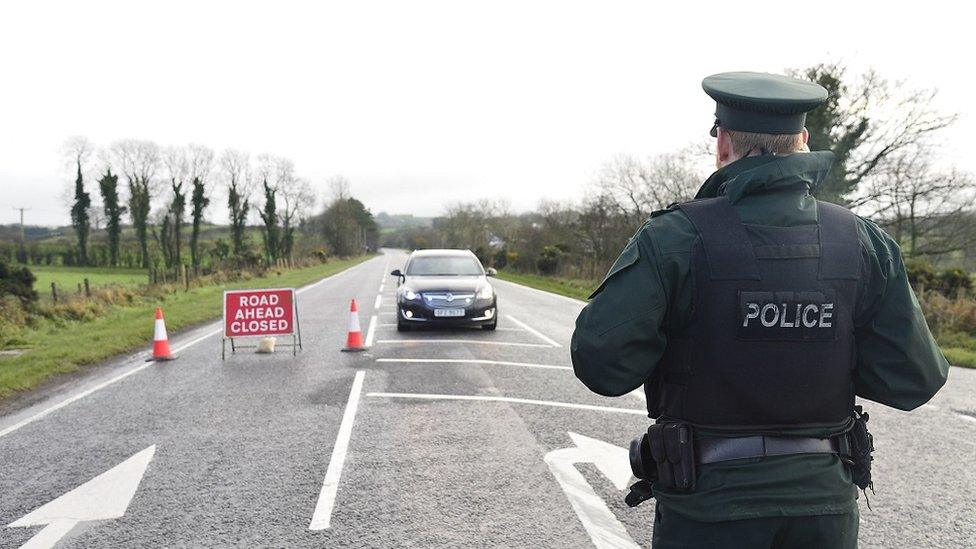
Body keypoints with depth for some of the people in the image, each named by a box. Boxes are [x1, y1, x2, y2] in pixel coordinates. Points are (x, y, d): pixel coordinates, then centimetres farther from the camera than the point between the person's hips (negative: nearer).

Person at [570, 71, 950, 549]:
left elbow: (600, 360, -20)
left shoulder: (676, 238, -15)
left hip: (709, 505, -3)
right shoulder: (864, 242, -4)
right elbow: (913, 379, -5)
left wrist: (671, 345, -1)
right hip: (825, 502, 3)